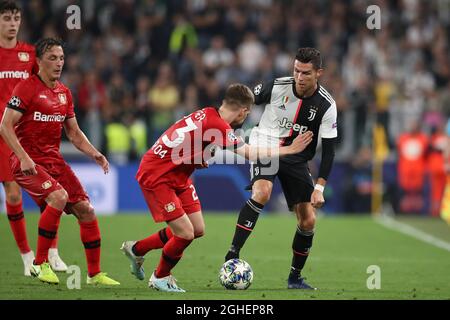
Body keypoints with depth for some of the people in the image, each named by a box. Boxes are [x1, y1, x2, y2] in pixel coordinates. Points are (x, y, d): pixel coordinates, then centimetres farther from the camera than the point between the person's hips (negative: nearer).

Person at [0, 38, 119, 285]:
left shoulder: (64, 92, 12)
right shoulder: (26, 88, -10)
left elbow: (74, 133, 19)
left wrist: (94, 154, 3)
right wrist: (24, 158, -25)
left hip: (54, 160, 7)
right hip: (28, 162, -7)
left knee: (85, 209, 0)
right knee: (59, 196, -29)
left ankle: (95, 274, 12)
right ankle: (39, 263, -16)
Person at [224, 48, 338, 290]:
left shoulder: (326, 105, -14)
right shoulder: (277, 87, -16)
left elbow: (328, 149, -10)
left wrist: (319, 188, -17)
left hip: (296, 158, 3)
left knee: (308, 220, -1)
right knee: (262, 192, -32)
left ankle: (295, 277, 19)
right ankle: (232, 255, -32)